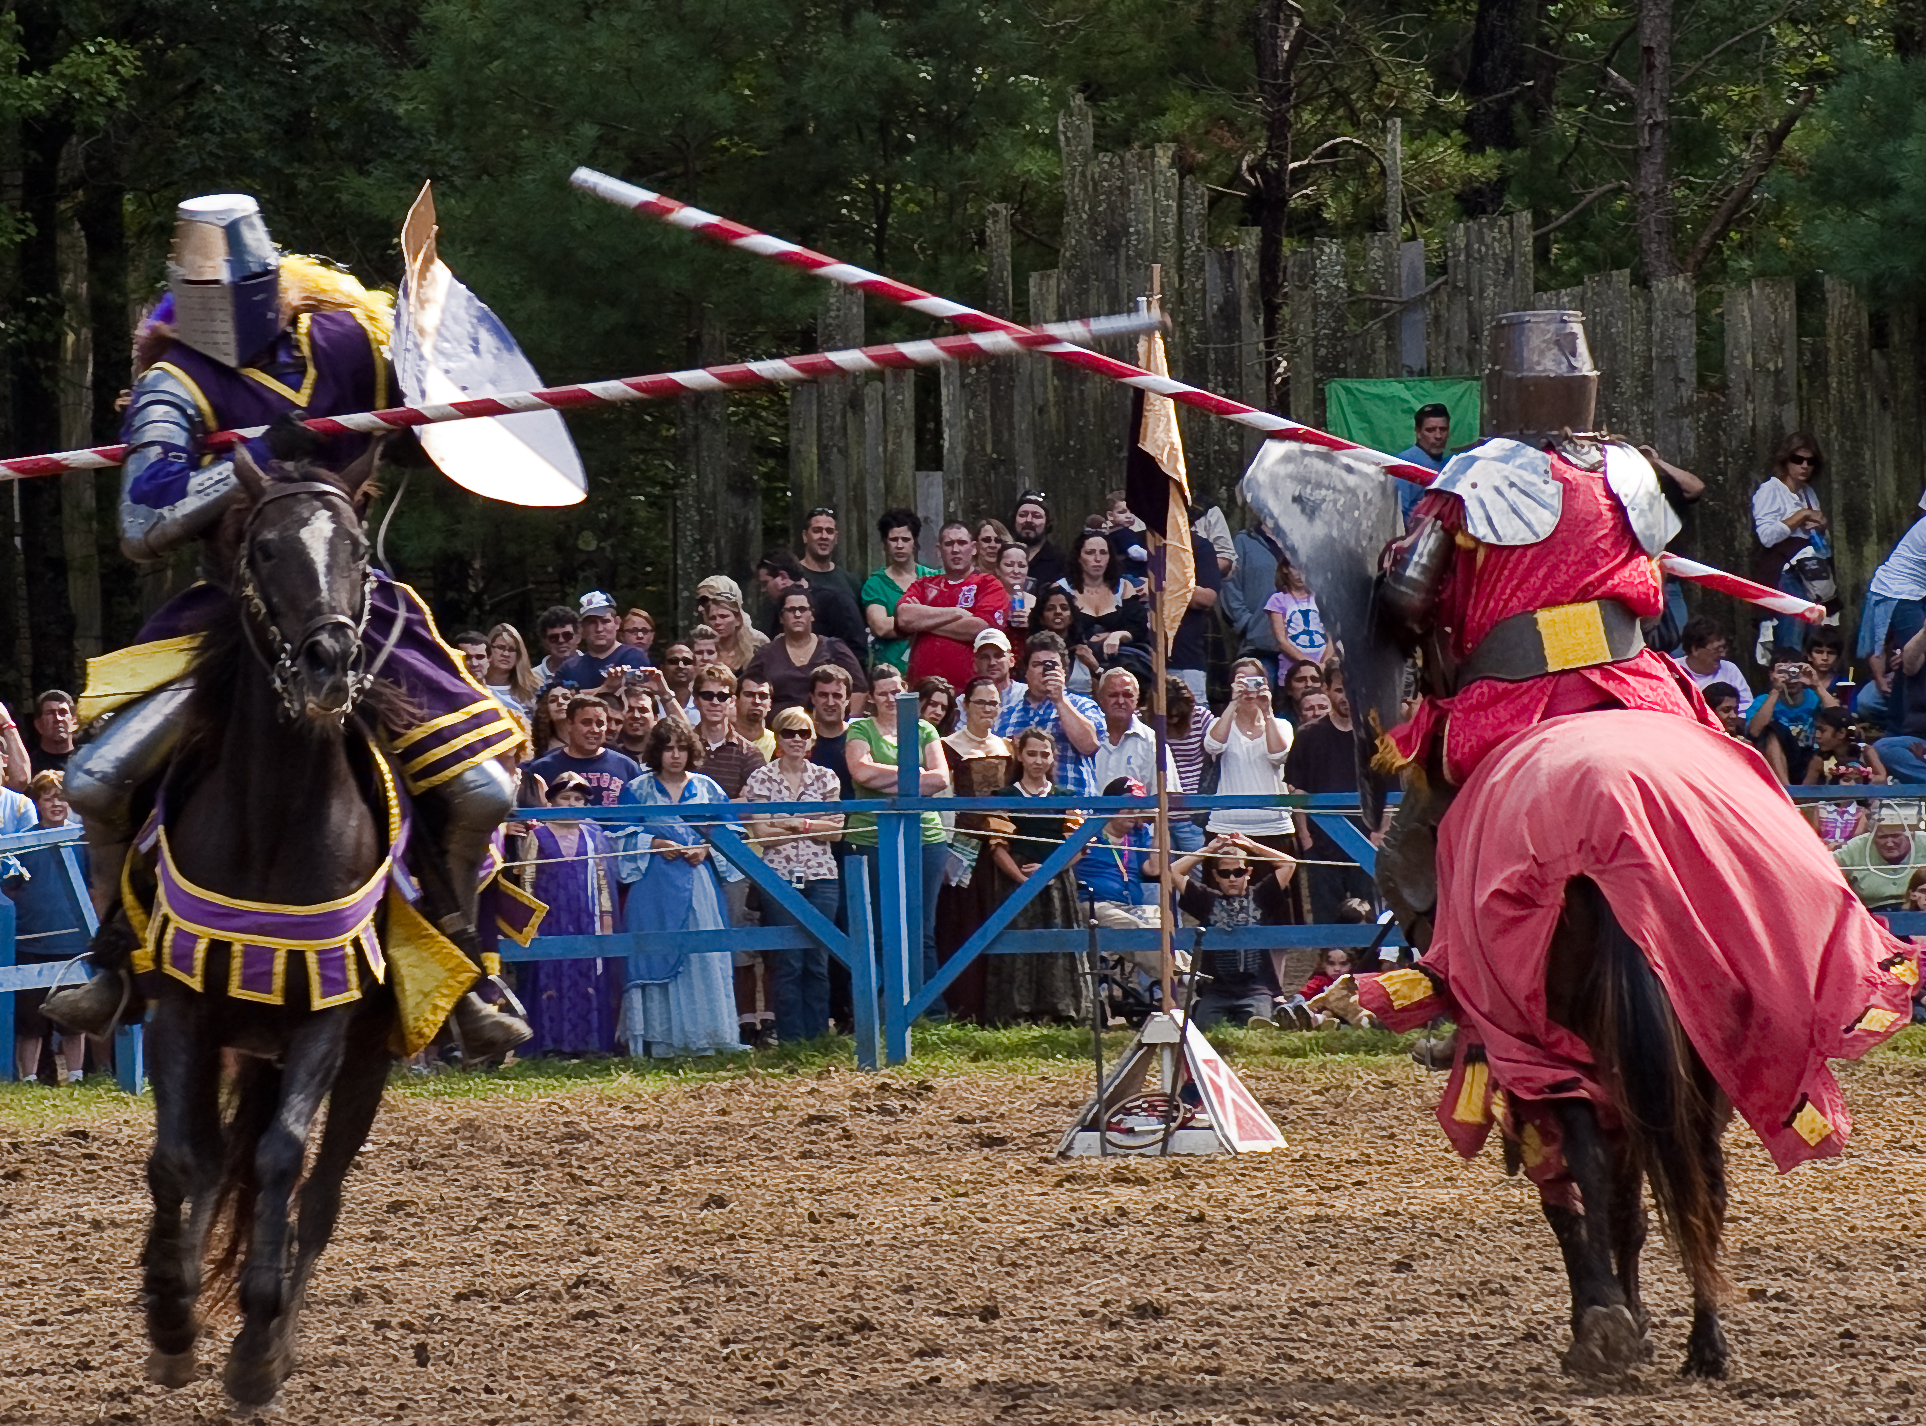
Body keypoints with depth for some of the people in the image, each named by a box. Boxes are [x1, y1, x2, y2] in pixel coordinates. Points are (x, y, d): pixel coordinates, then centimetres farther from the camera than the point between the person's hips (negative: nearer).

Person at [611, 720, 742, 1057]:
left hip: (699, 886, 2)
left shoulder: (707, 789, 13)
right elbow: (624, 836, 2)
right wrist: (654, 845, -13)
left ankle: (702, 1037, -1)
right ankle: (658, 1038, -6)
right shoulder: (637, 790, 8)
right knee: (655, 958, -6)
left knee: (703, 959, -4)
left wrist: (707, 848, -8)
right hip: (653, 887, -2)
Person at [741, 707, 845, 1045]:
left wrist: (796, 824, -10)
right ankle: (790, 1037, 1)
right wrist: (814, 828, -7)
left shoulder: (826, 778, 10)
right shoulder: (761, 780, 3)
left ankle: (818, 1035, 8)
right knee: (787, 963, -4)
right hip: (779, 877, -2)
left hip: (821, 877, 2)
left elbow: (836, 830, 3)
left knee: (817, 962, 2)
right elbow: (762, 833, -5)